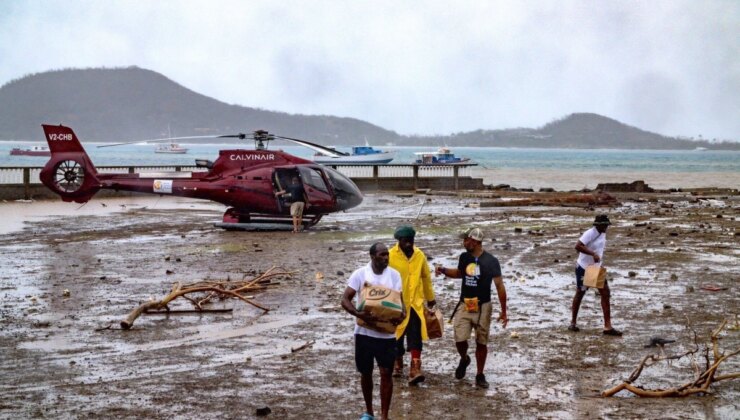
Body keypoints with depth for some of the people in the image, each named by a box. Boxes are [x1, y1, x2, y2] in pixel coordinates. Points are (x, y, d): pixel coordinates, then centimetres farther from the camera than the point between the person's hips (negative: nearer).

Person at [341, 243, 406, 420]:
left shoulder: (394, 275, -1)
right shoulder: (360, 274, -6)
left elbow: (400, 299, 1)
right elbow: (345, 300, -7)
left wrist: (402, 313, -23)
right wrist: (358, 314, -27)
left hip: (387, 333, 0)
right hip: (364, 332, 0)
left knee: (386, 373, -2)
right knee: (365, 373, 12)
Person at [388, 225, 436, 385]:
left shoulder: (419, 255, 3)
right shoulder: (390, 256, -9)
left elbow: (426, 277, 14)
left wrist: (430, 298, 21)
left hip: (415, 303, 2)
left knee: (415, 338, -8)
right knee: (397, 337, 11)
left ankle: (415, 370, -14)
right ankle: (397, 365, 31)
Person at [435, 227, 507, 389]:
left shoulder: (490, 261, -12)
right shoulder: (464, 257, 1)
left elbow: (500, 286, -9)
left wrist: (503, 311, -9)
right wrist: (443, 270, 5)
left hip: (482, 307, -3)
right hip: (464, 305, 3)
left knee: (481, 343, 6)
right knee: (460, 339, -8)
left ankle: (480, 375, 19)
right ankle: (464, 359, 25)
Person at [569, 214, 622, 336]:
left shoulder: (603, 234, 4)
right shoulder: (589, 234, -21)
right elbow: (578, 246, -33)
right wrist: (593, 254, -37)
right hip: (584, 268, -7)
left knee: (605, 294, -3)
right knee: (580, 294, 8)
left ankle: (608, 326, -3)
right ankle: (573, 323, 24)